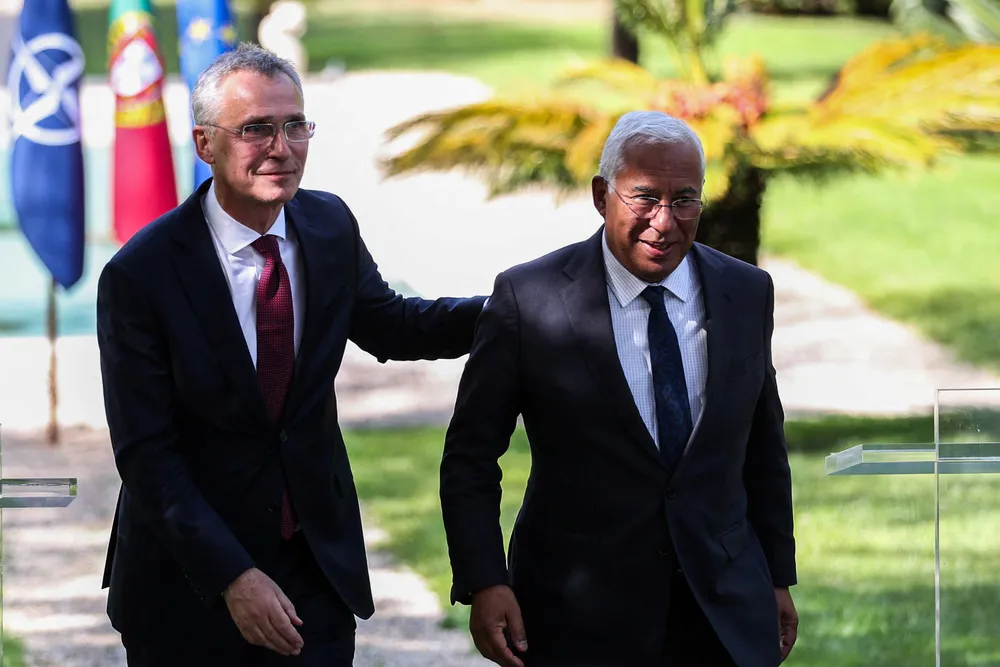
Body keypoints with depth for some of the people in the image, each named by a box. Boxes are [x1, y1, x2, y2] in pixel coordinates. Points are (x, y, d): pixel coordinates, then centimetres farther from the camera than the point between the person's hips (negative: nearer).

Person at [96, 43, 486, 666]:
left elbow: (388, 325, 18)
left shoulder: (332, 226, -1)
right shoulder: (141, 275, -17)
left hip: (318, 564, 4)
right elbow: (146, 453, -17)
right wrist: (231, 577, -24)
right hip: (189, 583, -4)